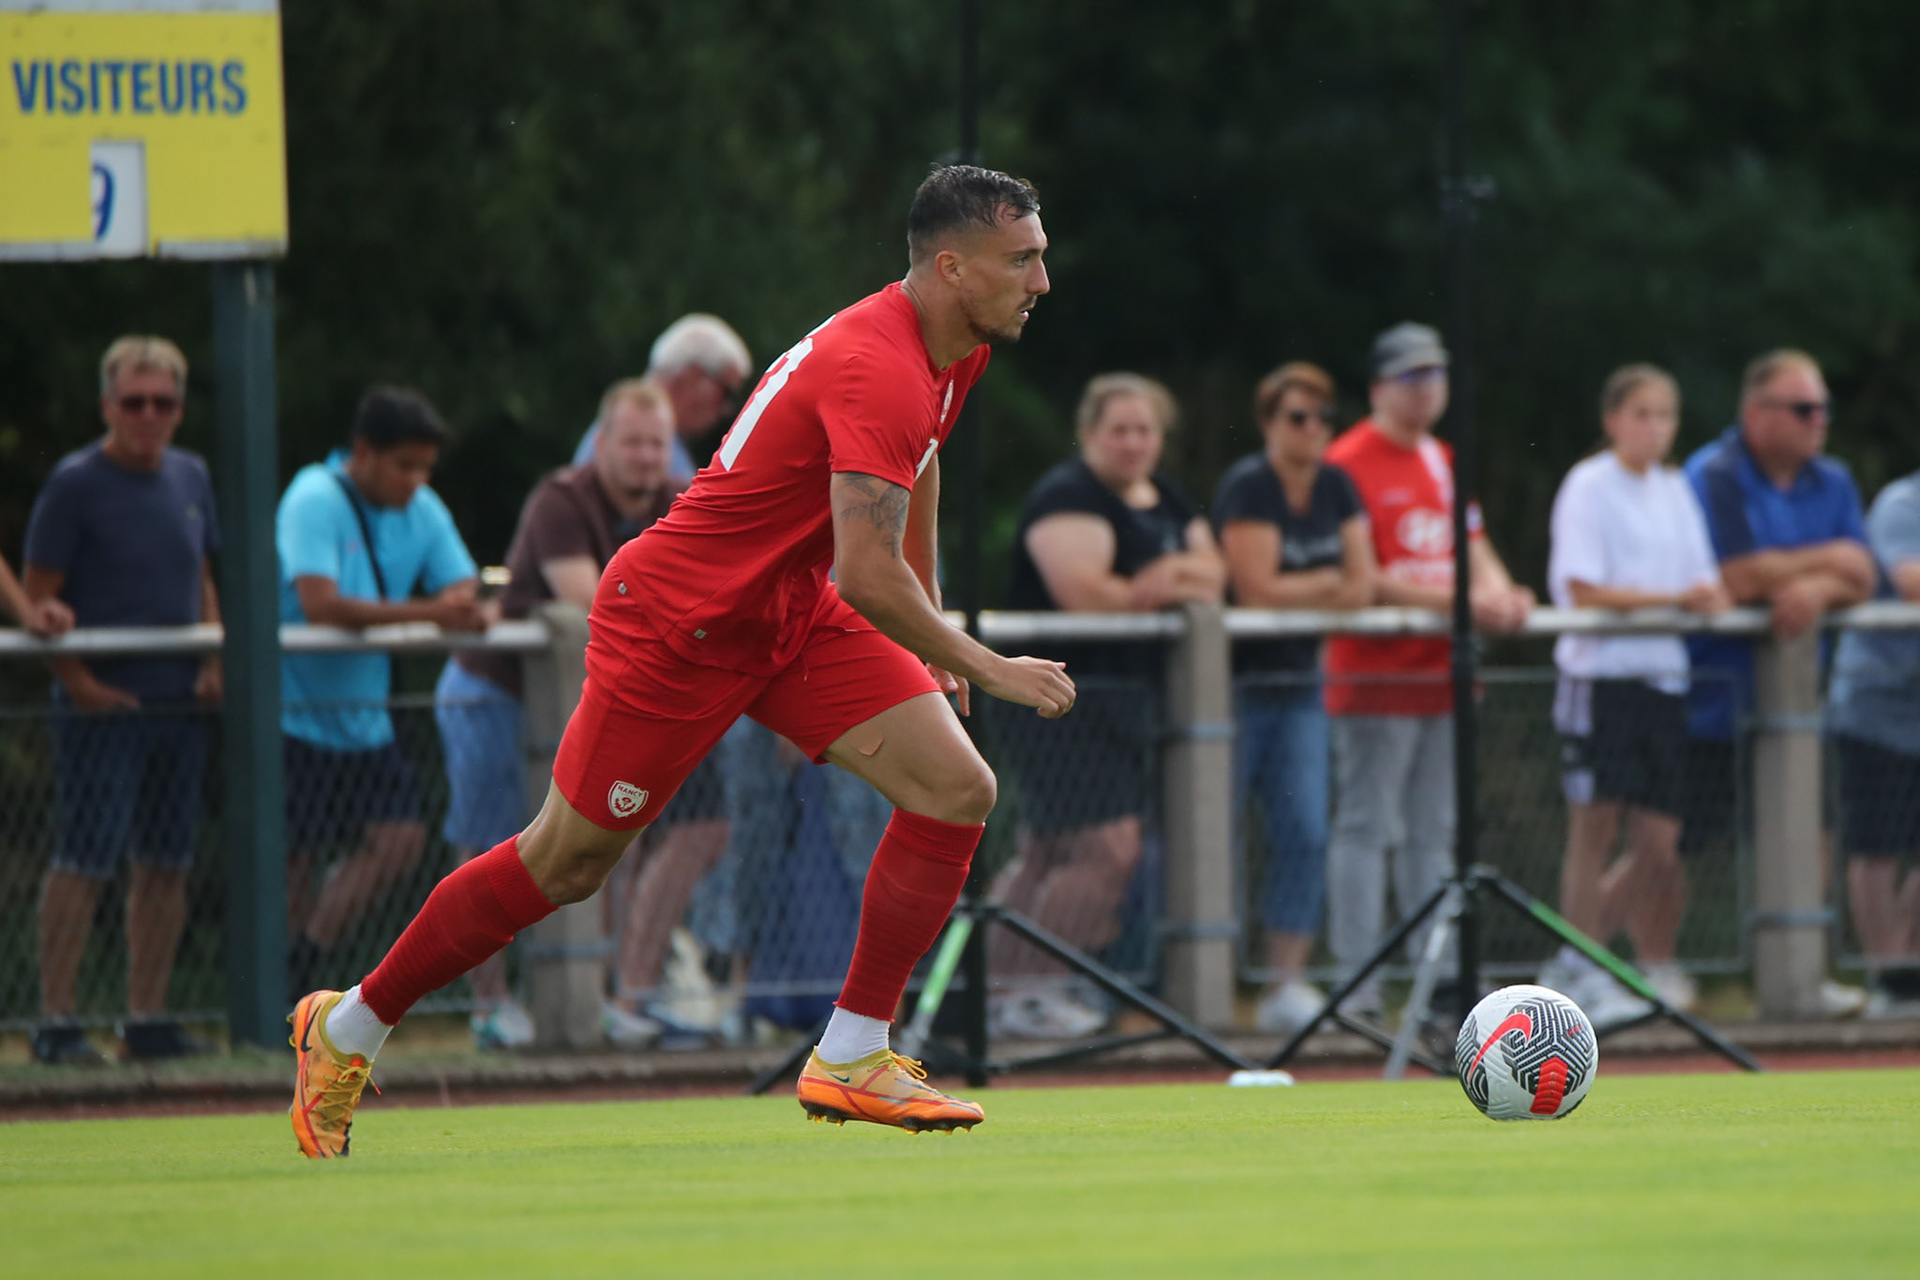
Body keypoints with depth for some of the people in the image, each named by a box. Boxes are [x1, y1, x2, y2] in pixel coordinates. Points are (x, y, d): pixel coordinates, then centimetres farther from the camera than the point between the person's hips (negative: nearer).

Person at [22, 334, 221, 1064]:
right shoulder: (76, 483, -8)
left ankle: (147, 1020, 17)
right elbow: (37, 599, -8)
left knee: (167, 865, 9)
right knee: (86, 861, -8)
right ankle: (56, 1023, -4)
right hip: (103, 704, -6)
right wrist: (76, 679, -17)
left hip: (179, 702, 6)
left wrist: (214, 661, 5)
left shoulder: (191, 478, 11)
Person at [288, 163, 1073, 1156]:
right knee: (565, 863, 2)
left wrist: (933, 633, 29)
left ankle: (850, 1057, -2)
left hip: (793, 621, 9)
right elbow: (867, 576, -34)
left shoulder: (951, 355, 3)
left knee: (956, 792, -8)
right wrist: (982, 668, -25)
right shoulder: (877, 370, -28)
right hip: (679, 619, -9)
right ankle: (347, 1027, 20)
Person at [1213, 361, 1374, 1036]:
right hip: (1234, 678, -6)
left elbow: (1363, 586, 4)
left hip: (1298, 682, 7)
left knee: (1305, 832, -2)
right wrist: (1327, 583, -5)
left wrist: (1295, 591, -12)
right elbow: (1257, 589, -20)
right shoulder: (1249, 487, -13)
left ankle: (1287, 981, -1)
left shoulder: (1336, 489, 9)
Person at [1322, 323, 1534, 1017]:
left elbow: (1471, 546, 18)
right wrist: (1458, 599, -21)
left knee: (1433, 831, 12)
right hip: (1375, 670, -8)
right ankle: (1356, 981, -7)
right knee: (1366, 826, -7)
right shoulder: (1349, 462, -9)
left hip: (1443, 671, 8)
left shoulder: (1443, 462, 17)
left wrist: (1499, 593, -6)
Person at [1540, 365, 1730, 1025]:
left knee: (1658, 842, 2)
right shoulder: (1589, 487, -4)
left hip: (1663, 674, 6)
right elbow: (1583, 589, -12)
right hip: (1600, 669, -6)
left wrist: (1712, 598, -9)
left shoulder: (1675, 490, 15)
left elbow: (1706, 584, 14)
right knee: (1595, 823, -4)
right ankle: (1587, 976, 3)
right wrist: (1671, 598, -16)